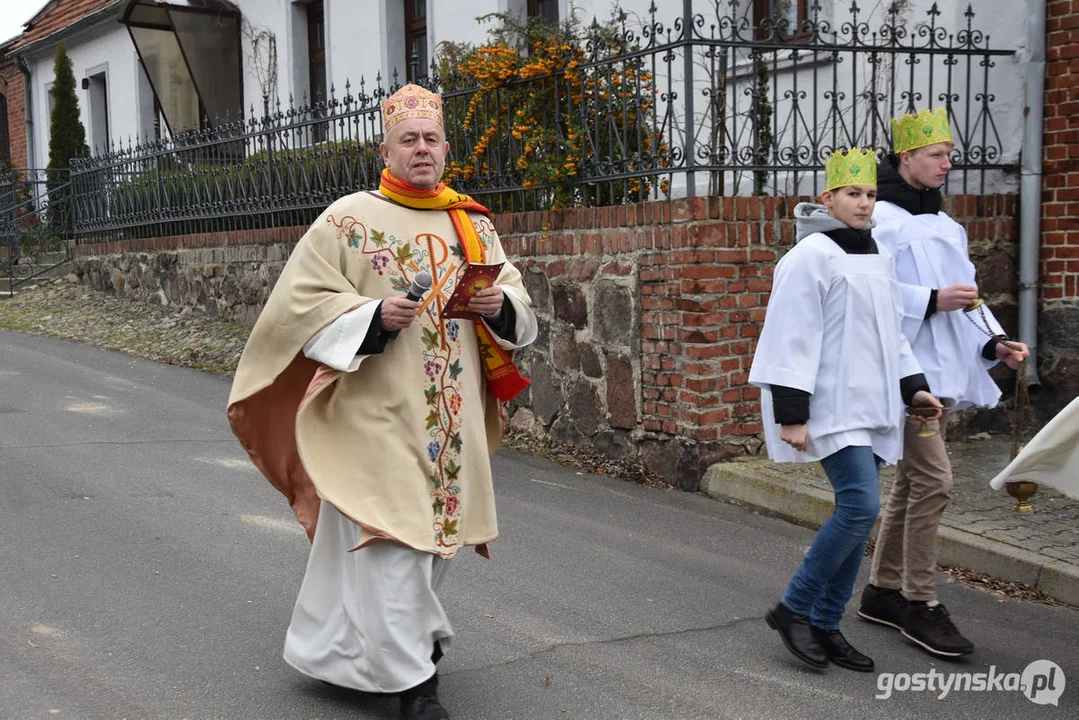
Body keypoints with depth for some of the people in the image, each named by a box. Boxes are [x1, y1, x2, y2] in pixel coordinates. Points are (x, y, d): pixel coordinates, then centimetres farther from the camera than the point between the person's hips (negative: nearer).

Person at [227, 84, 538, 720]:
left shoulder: (474, 224, 11)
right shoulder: (349, 218, -4)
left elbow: (516, 289, 15)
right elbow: (300, 298, -6)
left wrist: (499, 304, -8)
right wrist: (371, 316, -20)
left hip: (451, 414, 6)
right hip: (378, 411, -6)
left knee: (435, 525, 15)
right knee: (392, 536, -8)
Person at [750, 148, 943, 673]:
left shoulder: (876, 256, 16)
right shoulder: (811, 256, -9)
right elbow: (793, 338, -14)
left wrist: (912, 386, 15)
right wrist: (791, 414, -17)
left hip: (869, 404, 8)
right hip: (831, 405, -8)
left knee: (857, 513, 6)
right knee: (861, 505, -17)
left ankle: (825, 625, 15)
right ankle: (793, 608, -1)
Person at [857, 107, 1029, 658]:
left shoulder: (940, 224, 17)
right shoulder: (881, 219, -9)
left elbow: (963, 289, 20)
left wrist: (993, 343, 7)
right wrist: (931, 300, -22)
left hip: (938, 366, 9)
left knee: (912, 480, 13)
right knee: (933, 478, -12)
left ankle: (883, 591, 24)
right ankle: (918, 603, -1)